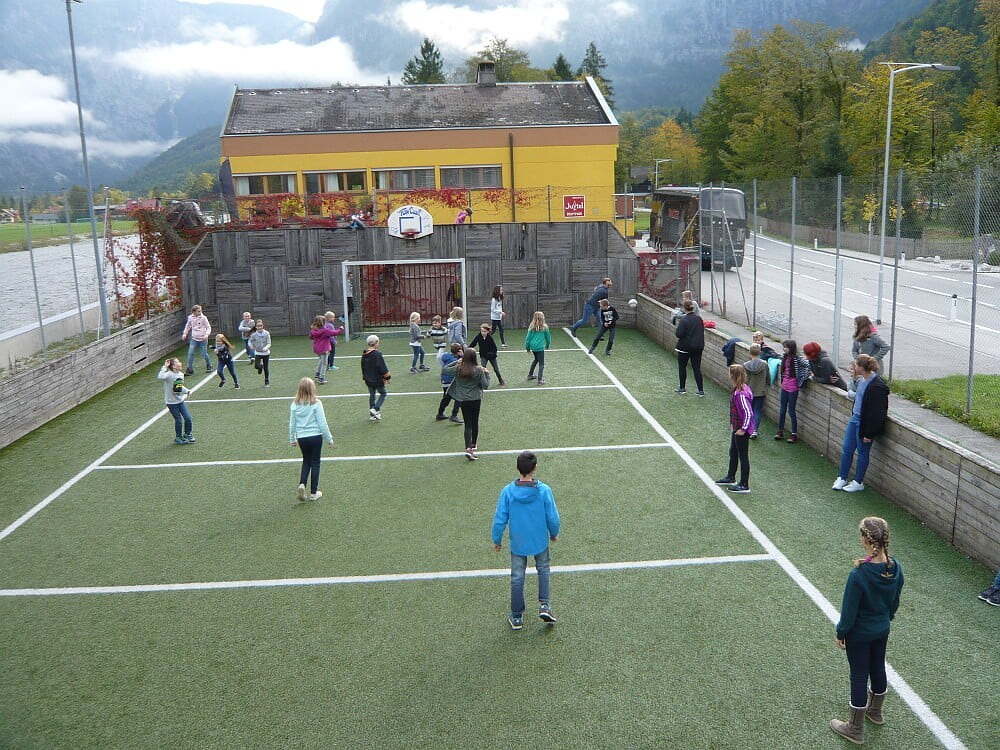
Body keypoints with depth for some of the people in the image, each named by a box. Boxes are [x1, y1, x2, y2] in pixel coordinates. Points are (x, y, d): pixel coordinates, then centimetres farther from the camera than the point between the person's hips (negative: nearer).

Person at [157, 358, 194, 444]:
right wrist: (165, 367, -34)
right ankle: (178, 437, 22)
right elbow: (160, 377, -42)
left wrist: (186, 391, 2)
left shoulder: (181, 374, 3)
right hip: (171, 402, -6)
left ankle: (188, 435, 26)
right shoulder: (169, 374, -19)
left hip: (180, 400, 6)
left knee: (188, 418, 3)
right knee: (179, 420, 0)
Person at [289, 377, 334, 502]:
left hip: (301, 438, 3)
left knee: (306, 461, 22)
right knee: (315, 463, 10)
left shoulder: (295, 404, -3)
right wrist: (329, 438, 1)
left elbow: (292, 423, 4)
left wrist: (292, 439, 17)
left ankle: (302, 484, 1)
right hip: (315, 436, -3)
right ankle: (313, 493, 15)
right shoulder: (316, 404, -13)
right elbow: (322, 423, -10)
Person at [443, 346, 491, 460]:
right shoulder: (479, 370, -14)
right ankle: (474, 445, 35)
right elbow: (485, 386, -10)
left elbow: (445, 369, 8)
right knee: (475, 422, 18)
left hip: (463, 400, 1)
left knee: (468, 424, 3)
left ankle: (468, 448, -13)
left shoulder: (458, 368, -9)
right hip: (476, 399, -1)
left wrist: (457, 361, 11)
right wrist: (486, 374, 3)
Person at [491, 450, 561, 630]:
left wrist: (496, 540, 4)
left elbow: (500, 519, -11)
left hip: (517, 543, 0)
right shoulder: (544, 490, -19)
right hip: (540, 541, 0)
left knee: (517, 578, 15)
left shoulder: (507, 492, -18)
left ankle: (517, 617, 25)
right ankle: (544, 605, 15)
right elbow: (553, 518, -10)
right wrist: (554, 534, 10)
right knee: (544, 570, 25)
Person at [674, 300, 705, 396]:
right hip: (698, 347, 5)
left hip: (685, 347, -5)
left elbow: (679, 334, -20)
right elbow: (702, 330, 11)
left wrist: (677, 326, -2)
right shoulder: (699, 318, 1)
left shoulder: (683, 320, -18)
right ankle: (701, 390, 6)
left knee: (682, 367, 13)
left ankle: (682, 388, 20)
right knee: (697, 368, 9)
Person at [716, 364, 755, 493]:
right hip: (737, 428, 10)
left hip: (741, 430, -10)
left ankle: (744, 486, 15)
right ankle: (730, 478, 42)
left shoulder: (741, 394, -28)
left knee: (743, 456, 3)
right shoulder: (739, 389, 3)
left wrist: (743, 429, -21)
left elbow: (748, 413, -29)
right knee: (733, 453, 24)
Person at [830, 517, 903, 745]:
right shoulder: (895, 568, -13)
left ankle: (856, 730, 25)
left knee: (859, 676, 9)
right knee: (878, 668, 26)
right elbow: (895, 602, 3)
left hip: (859, 634, -6)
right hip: (882, 630, 6)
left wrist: (840, 634, -6)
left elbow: (849, 610, -22)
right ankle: (875, 711, 50)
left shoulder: (859, 575, -33)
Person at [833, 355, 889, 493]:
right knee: (846, 449, 14)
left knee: (862, 453, 9)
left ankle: (858, 483, 25)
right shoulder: (861, 380, 1)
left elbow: (877, 413, -23)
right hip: (855, 419, 9)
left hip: (865, 423, -9)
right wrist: (852, 394, 6)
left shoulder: (877, 386, -25)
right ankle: (842, 478, 28)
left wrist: (869, 433, -20)